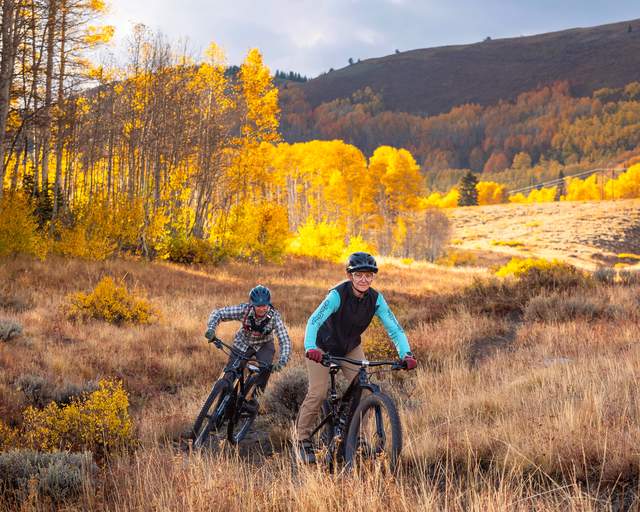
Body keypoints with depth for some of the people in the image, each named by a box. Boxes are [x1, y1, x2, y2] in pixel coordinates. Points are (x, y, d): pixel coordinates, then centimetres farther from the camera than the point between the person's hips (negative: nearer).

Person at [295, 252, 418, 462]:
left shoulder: (375, 299, -19)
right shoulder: (338, 294, -31)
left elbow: (394, 328, -22)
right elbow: (314, 321, -41)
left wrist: (406, 354, -38)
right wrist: (310, 348, -58)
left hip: (350, 348, 4)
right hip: (323, 347, -4)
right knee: (318, 393, -14)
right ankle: (303, 440, 3)